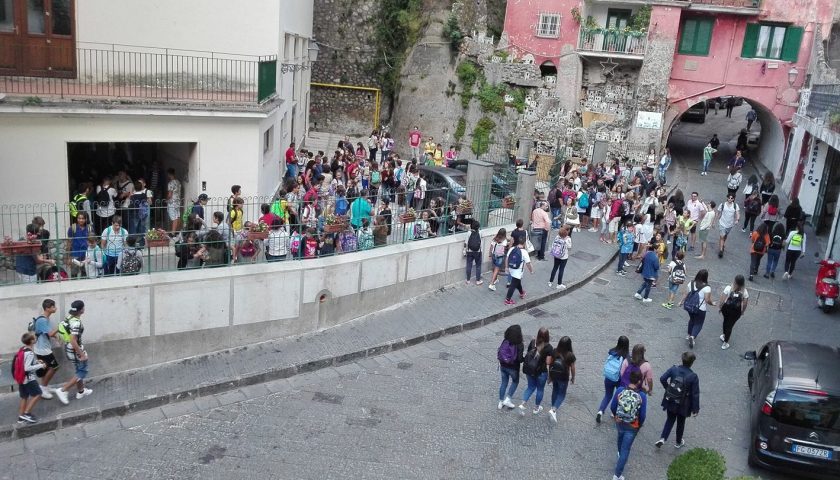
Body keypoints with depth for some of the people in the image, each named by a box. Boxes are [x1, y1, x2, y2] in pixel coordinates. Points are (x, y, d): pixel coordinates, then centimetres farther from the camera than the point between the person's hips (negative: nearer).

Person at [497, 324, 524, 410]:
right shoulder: (519, 345, -22)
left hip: (503, 366, 4)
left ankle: (501, 402, 29)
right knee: (515, 382, 23)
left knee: (504, 382, 21)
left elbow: (498, 354, -3)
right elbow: (520, 359, -22)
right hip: (513, 368, -4)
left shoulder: (505, 341, -9)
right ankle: (507, 399, 17)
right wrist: (525, 357, -2)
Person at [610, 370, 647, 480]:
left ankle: (620, 455, 63)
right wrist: (640, 424, 7)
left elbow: (612, 407, -6)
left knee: (621, 437, 34)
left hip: (619, 422, 3)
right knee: (625, 449, 9)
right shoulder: (642, 396, -22)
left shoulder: (620, 390, -17)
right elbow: (642, 415, -14)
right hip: (632, 427, -3)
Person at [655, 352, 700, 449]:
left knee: (670, 420, 23)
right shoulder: (693, 377, -20)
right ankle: (678, 442, 39)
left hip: (670, 401, 2)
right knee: (680, 423, 20)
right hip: (683, 405, -2)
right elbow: (695, 394, -16)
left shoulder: (674, 369, -13)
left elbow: (662, 379, -12)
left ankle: (662, 438, 12)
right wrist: (695, 409, -7)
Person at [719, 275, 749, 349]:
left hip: (726, 308, 0)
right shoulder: (744, 291, -17)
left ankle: (724, 336, 50)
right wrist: (743, 311, 10)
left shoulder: (728, 288, -20)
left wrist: (720, 307, 0)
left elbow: (722, 299, -16)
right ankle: (725, 343, 21)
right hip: (736, 311, 0)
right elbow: (745, 304, -8)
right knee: (730, 325, 13)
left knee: (725, 321, 28)